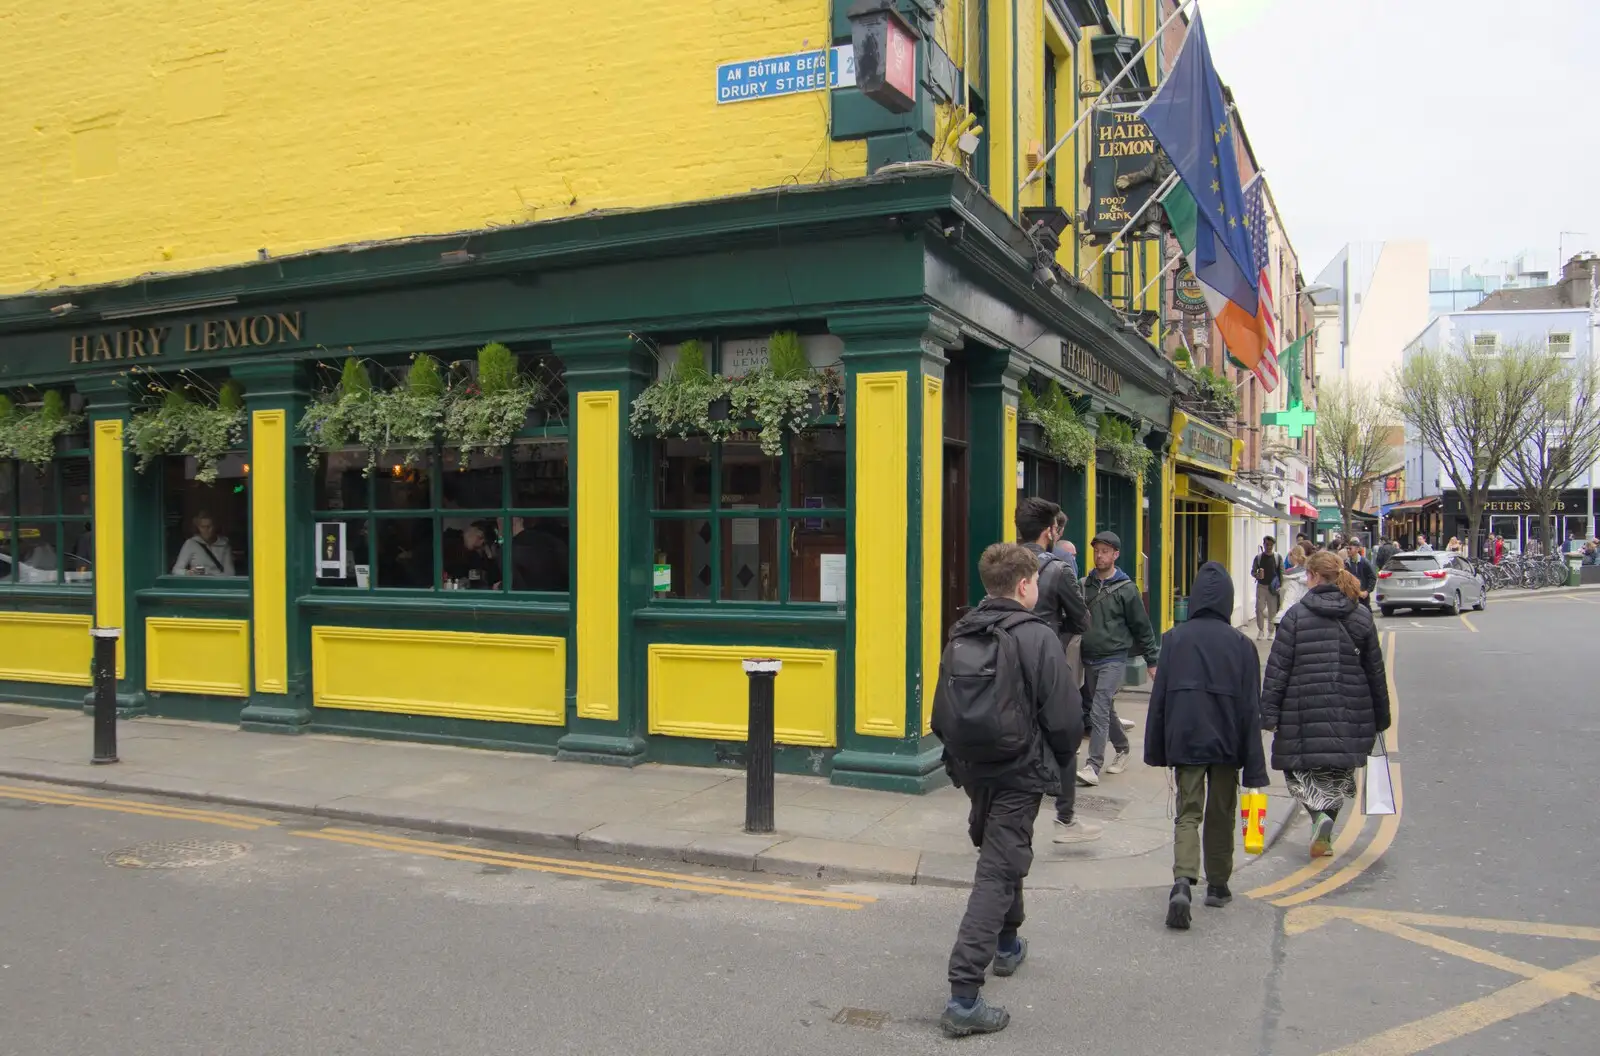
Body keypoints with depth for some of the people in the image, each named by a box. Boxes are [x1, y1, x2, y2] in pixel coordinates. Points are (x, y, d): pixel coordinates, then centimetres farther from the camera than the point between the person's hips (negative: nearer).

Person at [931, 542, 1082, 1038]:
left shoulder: (961, 636, 2)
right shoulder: (1037, 637, -15)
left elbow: (941, 713, 5)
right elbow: (1065, 718, -16)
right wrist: (1057, 760, 2)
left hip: (973, 771, 7)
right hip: (1020, 774, -6)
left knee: (1000, 854, 28)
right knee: (998, 872, -4)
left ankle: (1007, 945, 48)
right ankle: (964, 995, -8)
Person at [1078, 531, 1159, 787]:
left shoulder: (1126, 589, -5)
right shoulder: (1083, 585, 4)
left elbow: (1142, 627, 0)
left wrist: (1152, 661, 3)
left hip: (1113, 659, -5)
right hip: (1088, 659, 5)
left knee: (1099, 711, -13)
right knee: (1106, 709, 18)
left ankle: (1093, 767, -12)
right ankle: (1123, 748, 39)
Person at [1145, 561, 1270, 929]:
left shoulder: (1174, 638, -4)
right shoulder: (1241, 645, -5)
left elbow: (1159, 696, -1)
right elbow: (1251, 708, -5)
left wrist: (1156, 750, 8)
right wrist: (1254, 768, -2)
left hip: (1185, 741, 0)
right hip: (1226, 743, 0)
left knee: (1188, 812, 4)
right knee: (1221, 815, 16)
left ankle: (1182, 881, -17)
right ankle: (1218, 886, 27)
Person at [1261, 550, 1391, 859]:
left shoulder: (1296, 615, -5)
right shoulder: (1362, 616, 6)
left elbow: (1278, 669, -7)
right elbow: (1376, 671, 10)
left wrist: (1269, 713, -4)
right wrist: (1381, 717, 18)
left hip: (1304, 713, -3)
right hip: (1350, 716, 4)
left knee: (1298, 767, 10)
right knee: (1337, 774, 16)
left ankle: (1319, 814, -15)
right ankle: (1324, 834, 10)